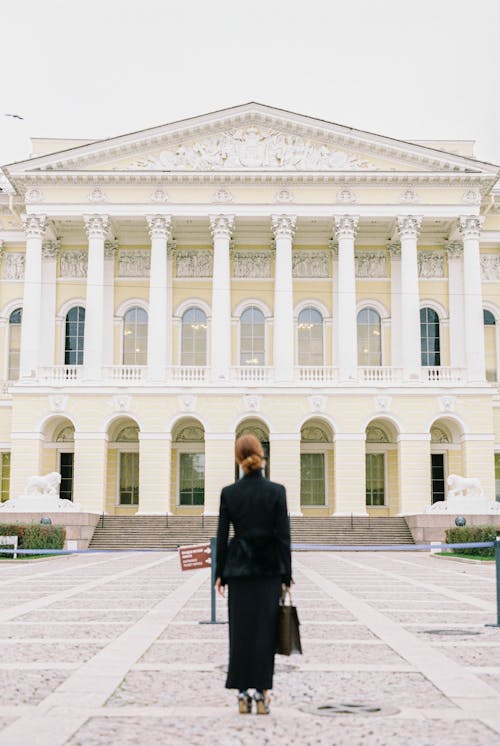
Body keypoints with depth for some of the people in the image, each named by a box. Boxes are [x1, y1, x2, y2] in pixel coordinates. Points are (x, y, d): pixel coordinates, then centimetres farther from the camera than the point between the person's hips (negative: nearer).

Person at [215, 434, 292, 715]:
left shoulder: (229, 493, -3)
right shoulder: (276, 491, -7)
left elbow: (222, 536, -1)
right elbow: (283, 536, -7)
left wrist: (221, 574, 7)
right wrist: (286, 576, -1)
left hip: (239, 568, 1)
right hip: (269, 569, -1)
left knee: (240, 630, 8)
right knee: (265, 629, 5)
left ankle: (243, 694, 11)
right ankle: (263, 693, 6)